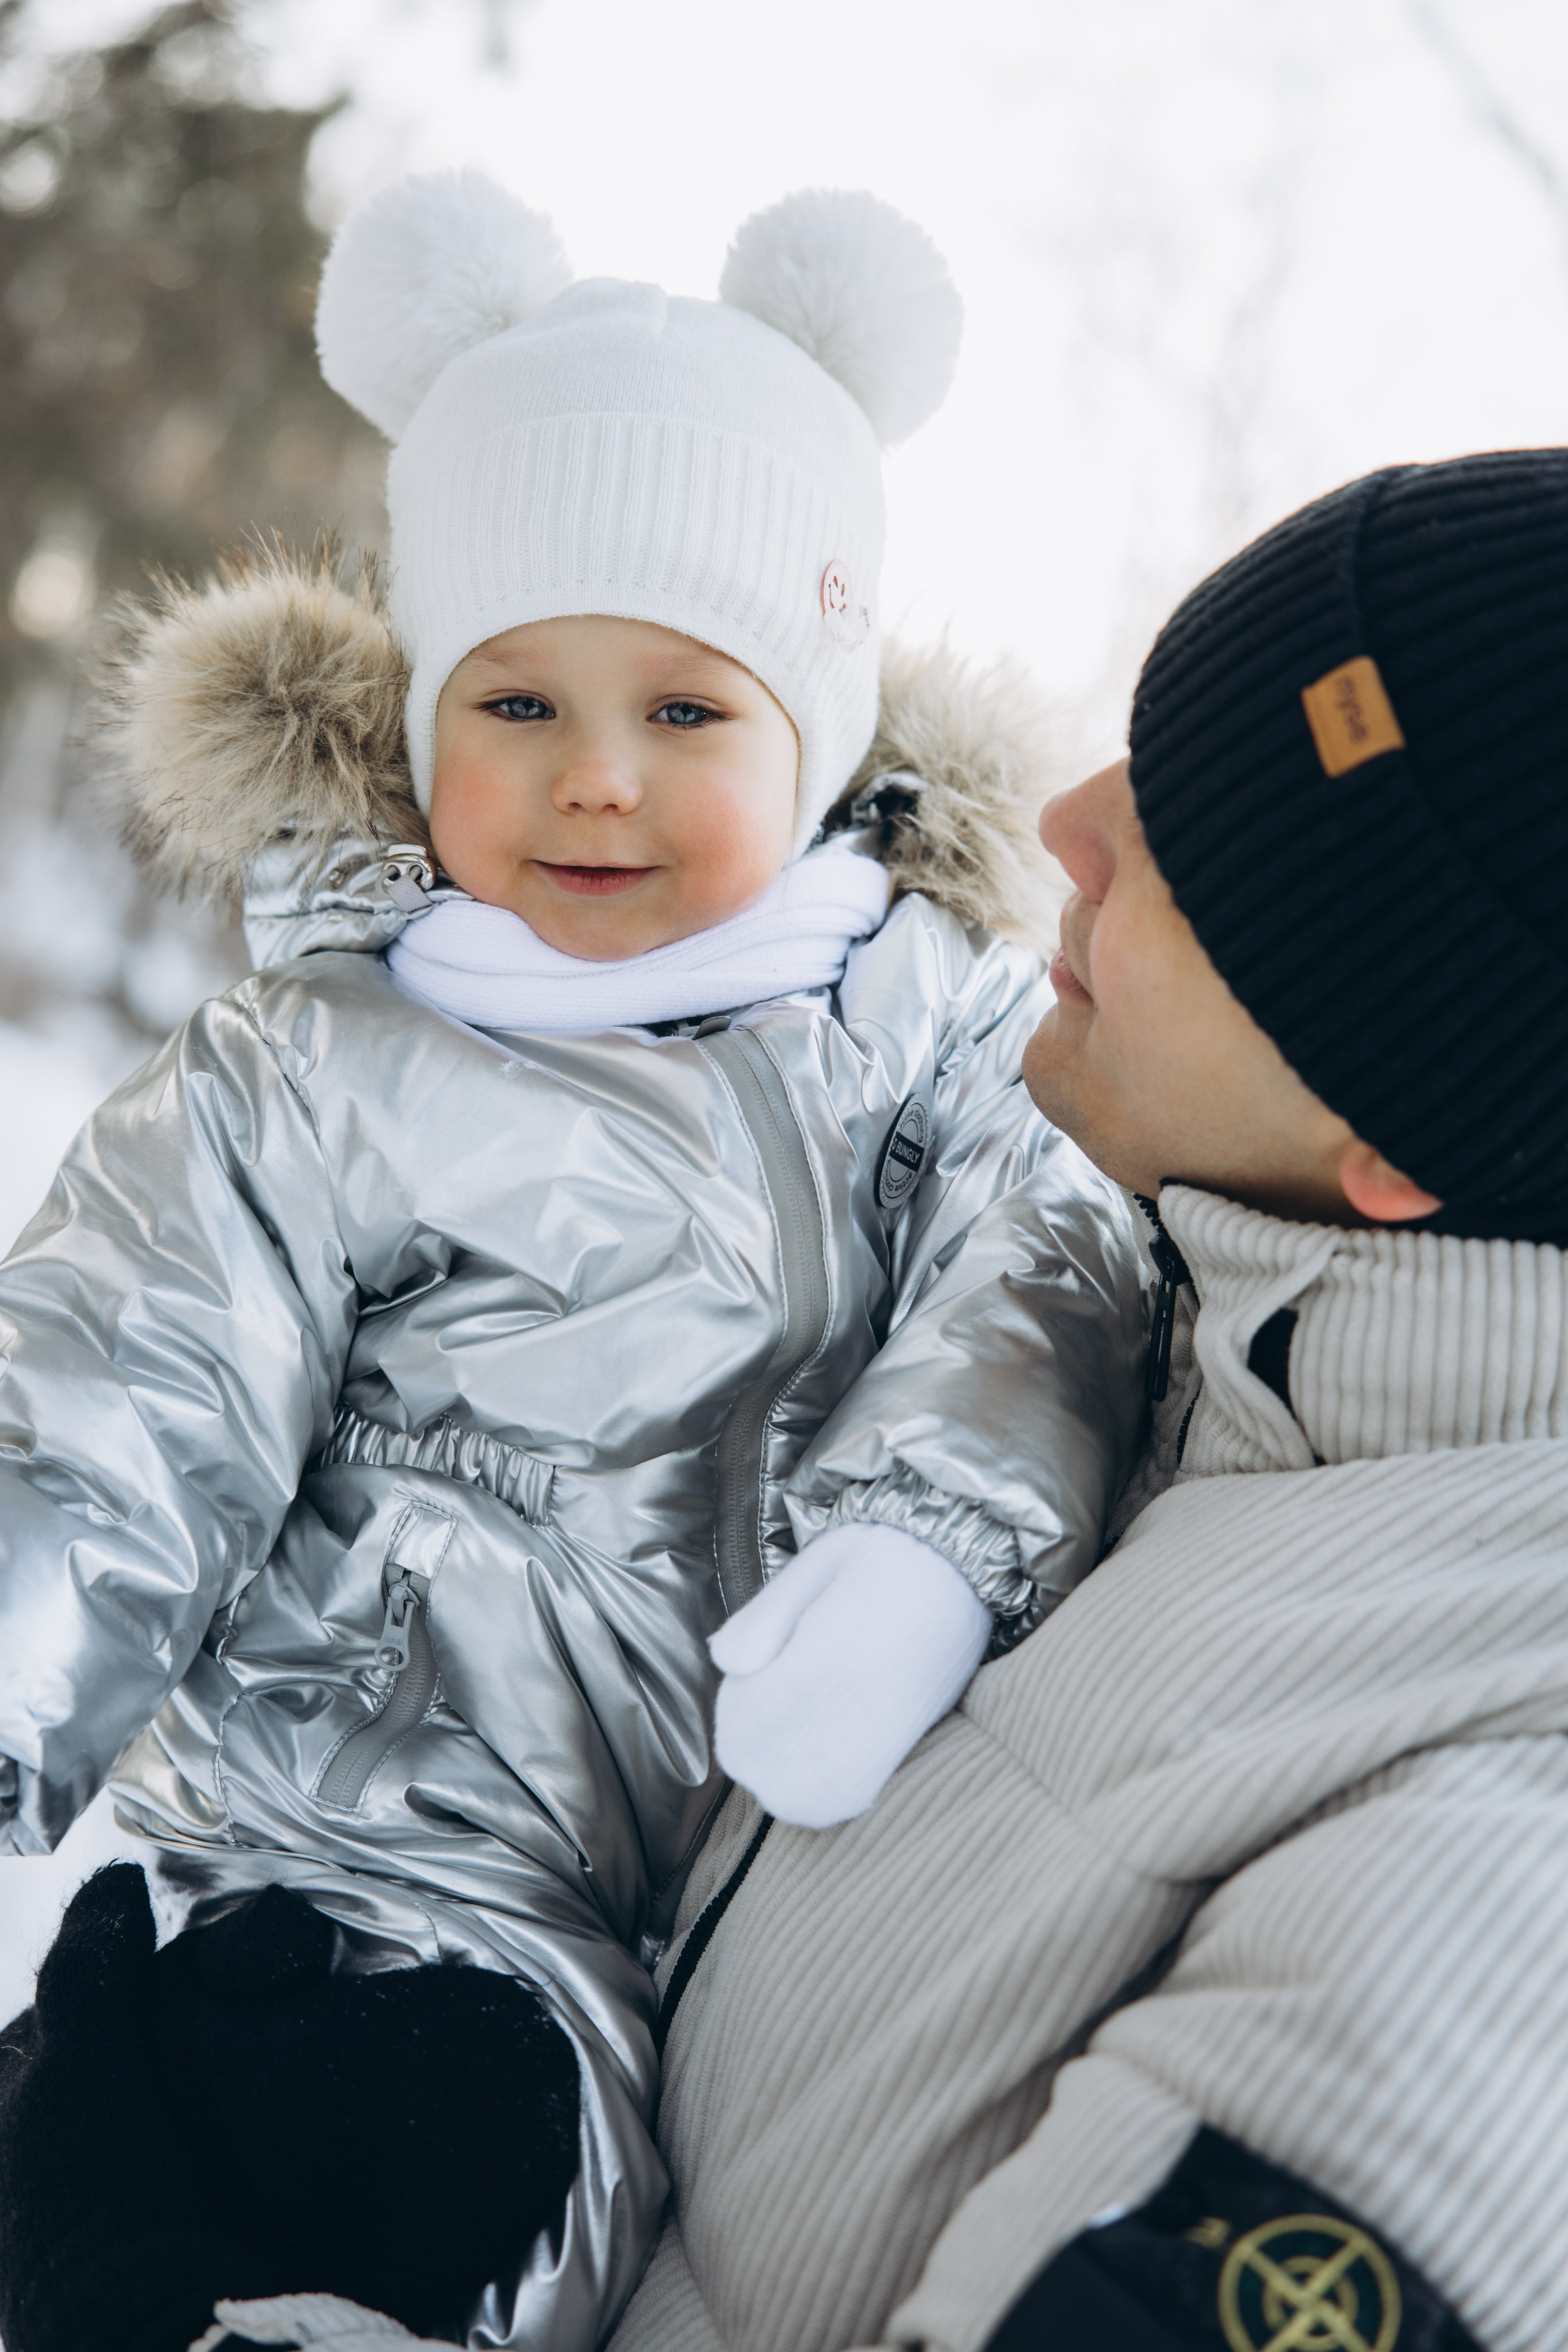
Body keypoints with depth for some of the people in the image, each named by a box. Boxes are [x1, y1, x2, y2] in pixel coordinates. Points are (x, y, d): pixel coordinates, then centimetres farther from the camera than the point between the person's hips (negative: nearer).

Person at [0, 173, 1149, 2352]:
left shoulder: (931, 1025, 9)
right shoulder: (303, 1085, 4)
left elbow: (1034, 1286, -4)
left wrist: (923, 1530, -24)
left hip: (830, 1848, 4)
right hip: (398, 1855, -3)